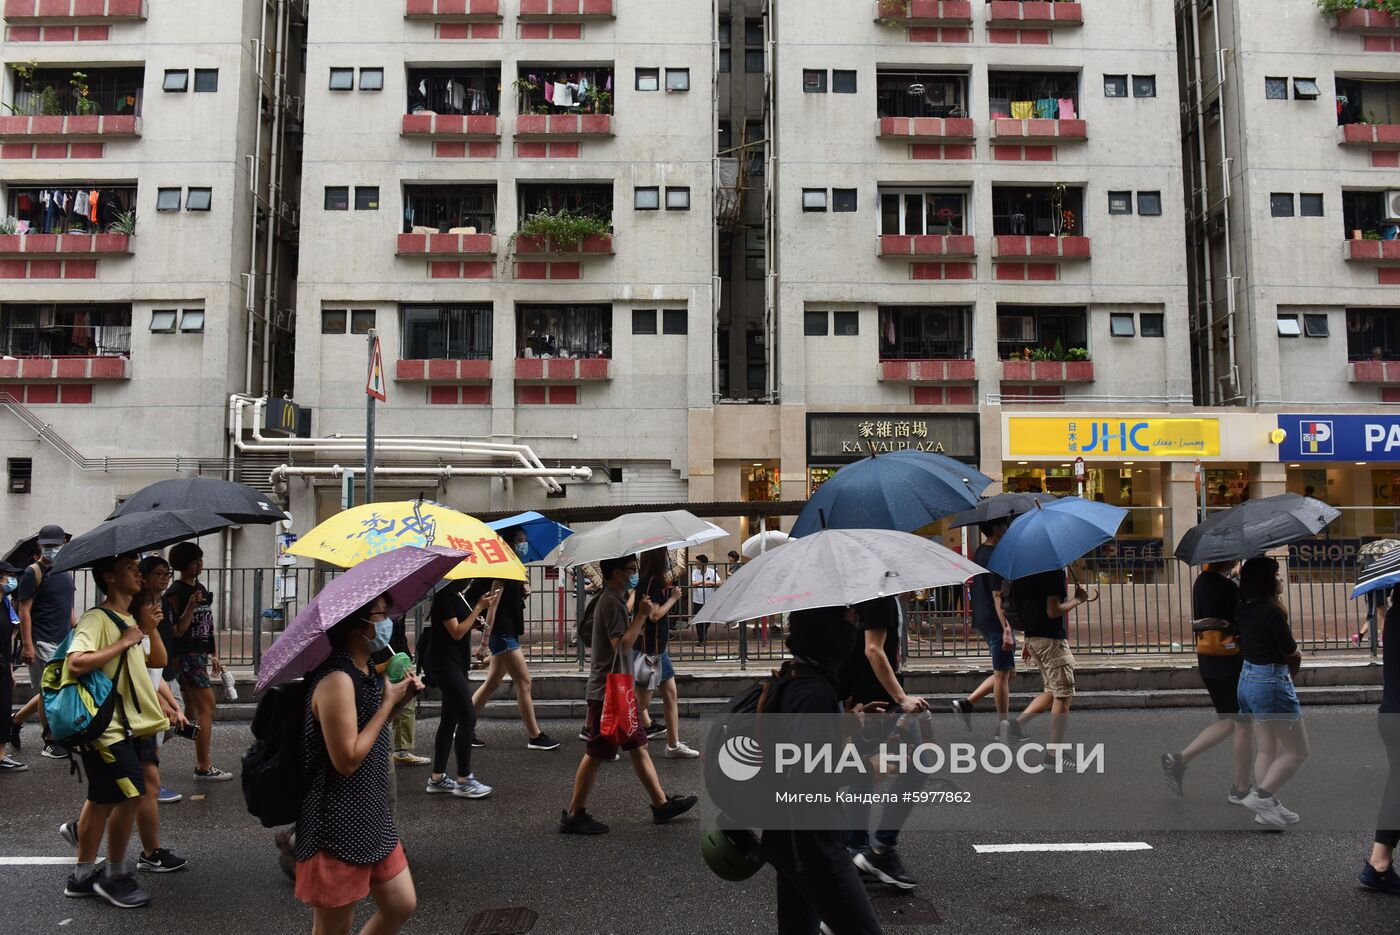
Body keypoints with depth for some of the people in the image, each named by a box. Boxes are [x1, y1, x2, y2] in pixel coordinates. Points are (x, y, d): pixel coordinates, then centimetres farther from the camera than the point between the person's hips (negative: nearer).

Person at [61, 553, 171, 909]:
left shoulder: (129, 620, 15)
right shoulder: (97, 619, -14)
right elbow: (75, 663, -30)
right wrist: (122, 643, -24)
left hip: (132, 726, 9)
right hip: (109, 729, -9)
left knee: (102, 798, 15)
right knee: (130, 795, -8)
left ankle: (83, 876, 25)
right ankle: (115, 876, 8)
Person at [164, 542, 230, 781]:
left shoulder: (200, 589, 14)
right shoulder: (176, 593, -11)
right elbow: (177, 631, -15)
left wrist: (212, 655, 21)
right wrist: (191, 606, -27)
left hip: (199, 655, 9)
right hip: (184, 656, -9)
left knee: (192, 711, 11)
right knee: (206, 707, -10)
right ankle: (203, 768, -4)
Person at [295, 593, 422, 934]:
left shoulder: (368, 672, 6)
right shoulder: (337, 679, -23)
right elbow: (348, 760, -24)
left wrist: (400, 700, 1)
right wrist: (388, 701, -18)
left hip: (370, 818, 9)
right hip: (337, 827, -9)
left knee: (401, 905, 16)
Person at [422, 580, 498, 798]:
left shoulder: (457, 594, 11)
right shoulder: (445, 595, -16)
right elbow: (457, 632, -18)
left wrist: (485, 606, 2)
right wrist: (479, 608, -15)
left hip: (455, 663, 10)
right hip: (445, 663, -10)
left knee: (450, 719, 11)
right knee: (468, 718, -10)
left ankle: (437, 779, 17)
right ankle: (464, 781, -3)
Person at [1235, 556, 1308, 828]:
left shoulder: (1243, 610, 4)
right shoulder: (1272, 612, -20)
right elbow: (1291, 652, -10)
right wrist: (1295, 653, 11)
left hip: (1247, 680, 8)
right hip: (1272, 682, -8)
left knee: (1266, 749, 15)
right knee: (1297, 751, 3)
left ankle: (1269, 806, 21)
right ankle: (1261, 796, -5)